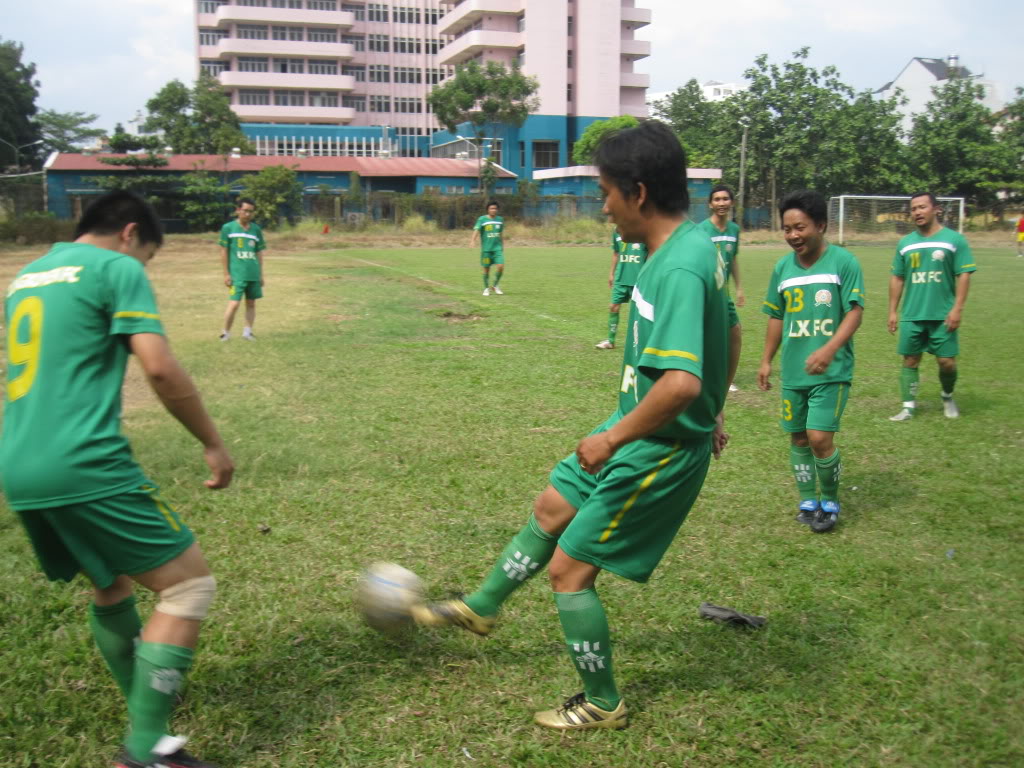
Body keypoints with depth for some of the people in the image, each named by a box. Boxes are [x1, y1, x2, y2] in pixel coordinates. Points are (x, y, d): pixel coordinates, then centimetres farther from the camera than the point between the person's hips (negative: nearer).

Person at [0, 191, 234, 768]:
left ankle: (147, 700, 39)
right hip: (84, 467, -9)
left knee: (111, 584, 26)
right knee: (190, 585, -4)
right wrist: (213, 443, -4)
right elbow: (160, 368, -13)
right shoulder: (116, 267, -3)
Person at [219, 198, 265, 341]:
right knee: (234, 303, -10)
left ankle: (247, 331, 17)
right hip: (237, 274, -4)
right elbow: (224, 252, 1)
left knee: (251, 303, 7)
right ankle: (225, 333, 3)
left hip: (253, 274, 4)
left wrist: (261, 275, 13)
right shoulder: (228, 228, 0)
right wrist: (226, 274, -3)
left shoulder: (256, 229, 10)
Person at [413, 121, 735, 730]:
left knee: (570, 568, 4)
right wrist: (712, 415, 25)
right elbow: (725, 336, 15)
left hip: (659, 450, -10)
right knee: (552, 508, 22)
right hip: (640, 432, 10)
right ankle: (480, 607, 44)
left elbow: (681, 383, -39)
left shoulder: (679, 268, -29)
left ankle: (603, 704, 25)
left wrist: (612, 439, -25)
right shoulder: (697, 246, 2)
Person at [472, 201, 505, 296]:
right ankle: (486, 288, 21)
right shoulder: (482, 219, -4)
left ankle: (495, 286, 10)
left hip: (497, 248, 3)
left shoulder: (500, 220, 10)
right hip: (486, 249, -3)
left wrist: (502, 246, 26)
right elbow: (476, 230, -17)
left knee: (501, 266, -11)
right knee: (486, 269, 2)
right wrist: (473, 241, -34)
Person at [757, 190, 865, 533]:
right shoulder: (783, 267, 7)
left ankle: (830, 502, 12)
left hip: (831, 372, -5)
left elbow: (855, 312, -13)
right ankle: (809, 501, 27)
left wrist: (830, 348, -27)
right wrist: (766, 360, 14)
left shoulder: (843, 261, -8)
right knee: (798, 438, 10)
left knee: (819, 438, -11)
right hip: (793, 373, 5)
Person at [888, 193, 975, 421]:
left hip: (942, 316, -3)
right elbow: (897, 278, 11)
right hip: (911, 316, 3)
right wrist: (893, 311, 8)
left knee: (947, 362, 1)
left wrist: (957, 308, -12)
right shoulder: (905, 243, 8)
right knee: (910, 361, 3)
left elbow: (963, 275, -4)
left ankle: (947, 396, 28)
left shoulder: (954, 239, -2)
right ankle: (908, 407, 10)